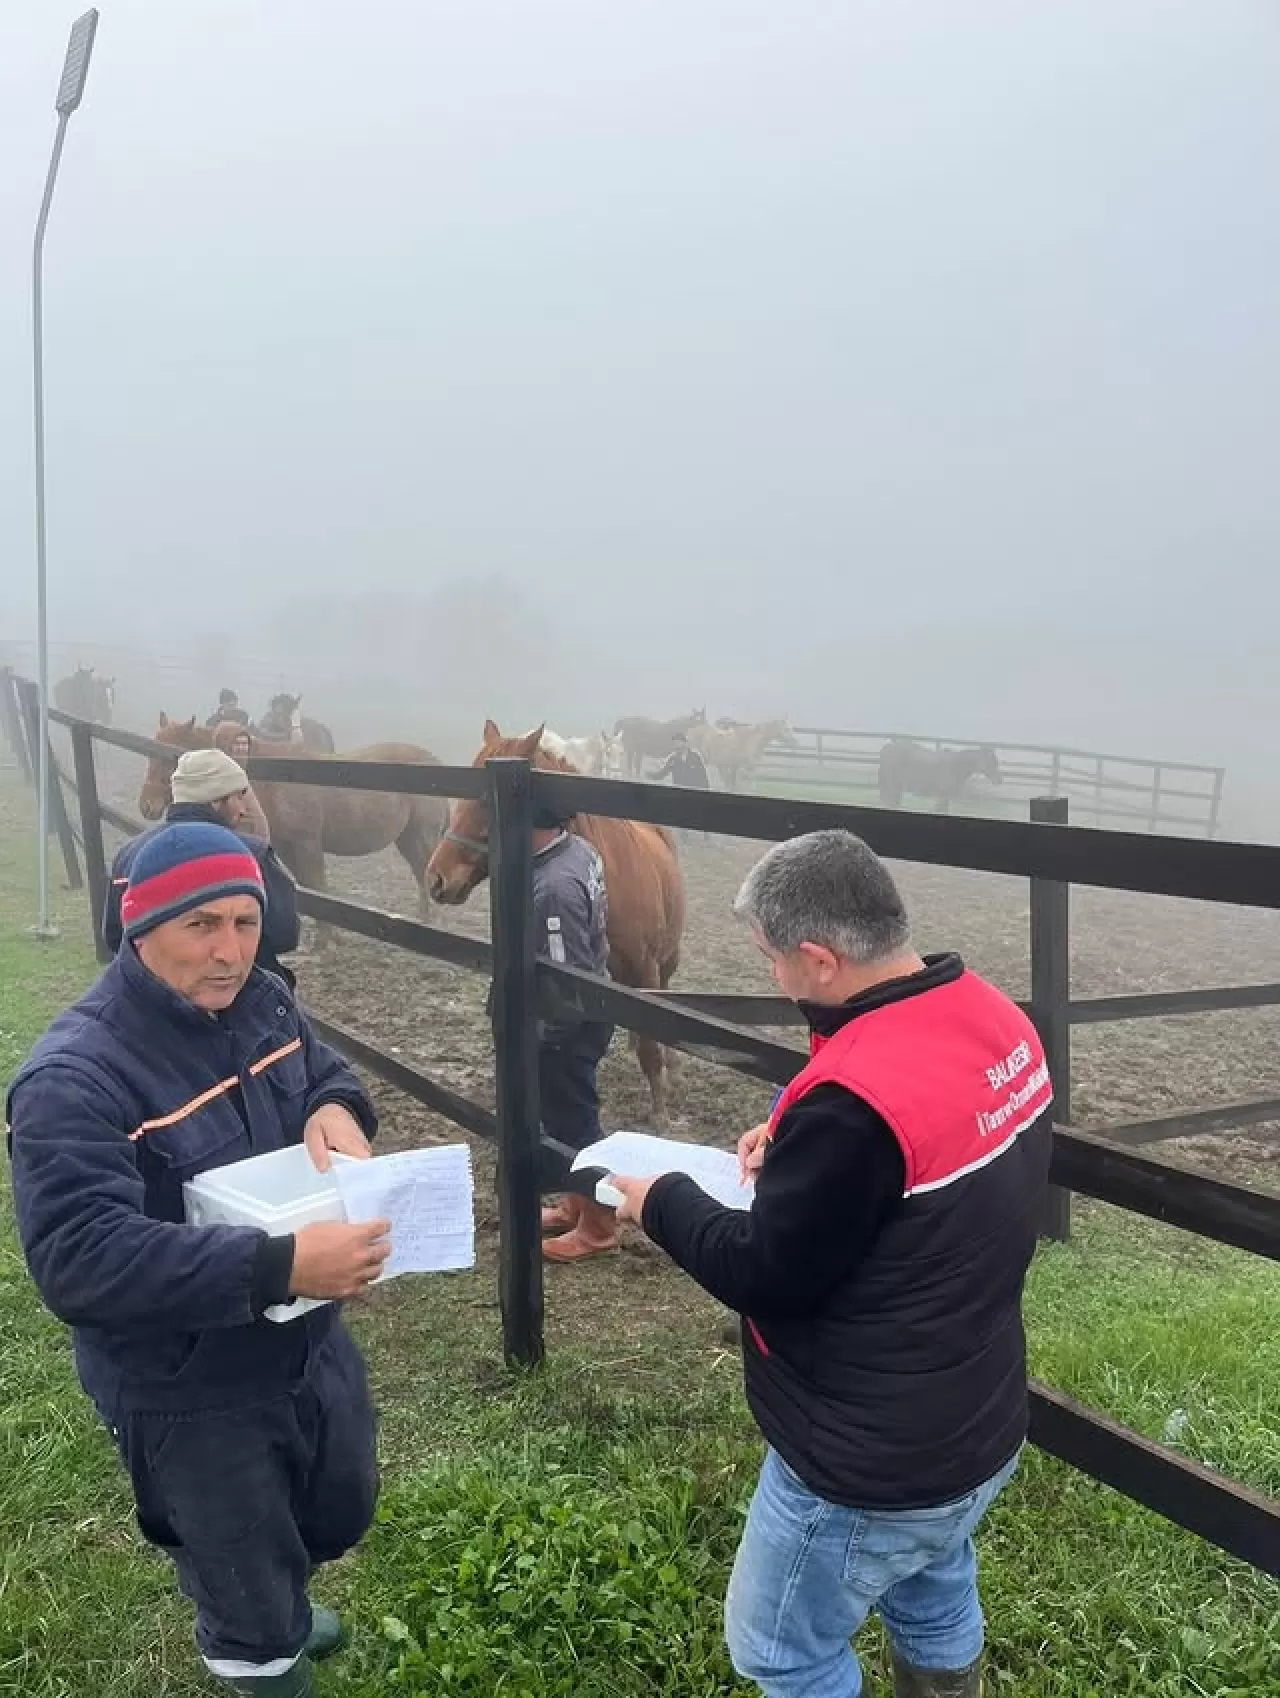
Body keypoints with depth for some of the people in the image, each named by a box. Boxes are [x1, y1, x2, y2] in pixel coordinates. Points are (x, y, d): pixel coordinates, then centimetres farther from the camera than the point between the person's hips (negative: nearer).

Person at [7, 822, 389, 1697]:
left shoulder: (260, 1002, -7)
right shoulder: (76, 1077, -29)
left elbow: (325, 1070, 11)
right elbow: (80, 1258, -37)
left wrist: (337, 1109, -15)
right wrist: (276, 1265, -45)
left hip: (310, 1339, 7)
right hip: (189, 1392, -7)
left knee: (342, 1510, 31)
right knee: (255, 1620, 16)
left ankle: (269, 1604, 63)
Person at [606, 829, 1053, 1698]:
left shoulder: (858, 1092, -34)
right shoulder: (997, 1019, -7)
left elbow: (762, 1274, -22)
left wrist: (663, 1200, -6)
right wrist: (801, 1144, 2)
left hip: (872, 1465, -8)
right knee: (936, 1608, 30)